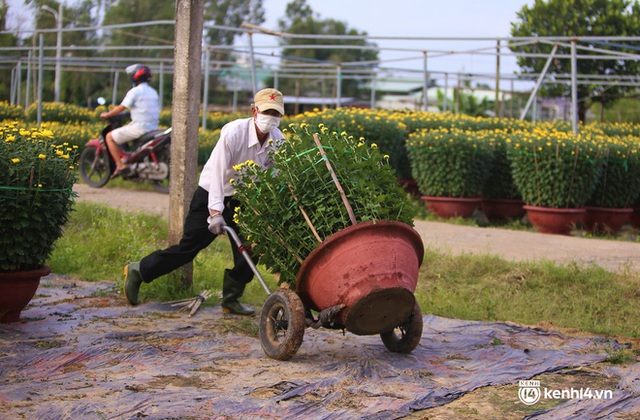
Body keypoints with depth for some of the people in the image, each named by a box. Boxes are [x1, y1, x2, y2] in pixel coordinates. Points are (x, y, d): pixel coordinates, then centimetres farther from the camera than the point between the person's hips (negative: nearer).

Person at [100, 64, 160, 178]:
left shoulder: (134, 91, -8)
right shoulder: (153, 92, 16)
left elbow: (121, 108, -11)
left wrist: (107, 115, 4)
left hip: (139, 127, -8)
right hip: (153, 129, 9)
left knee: (109, 137, 2)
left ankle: (120, 165, -7)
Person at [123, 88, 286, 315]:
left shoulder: (277, 140, -8)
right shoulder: (234, 132, -24)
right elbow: (218, 172, -27)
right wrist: (216, 211, -32)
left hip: (240, 201, 5)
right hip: (211, 196, -5)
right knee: (188, 248, -2)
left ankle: (231, 300, 13)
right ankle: (138, 271, 15)